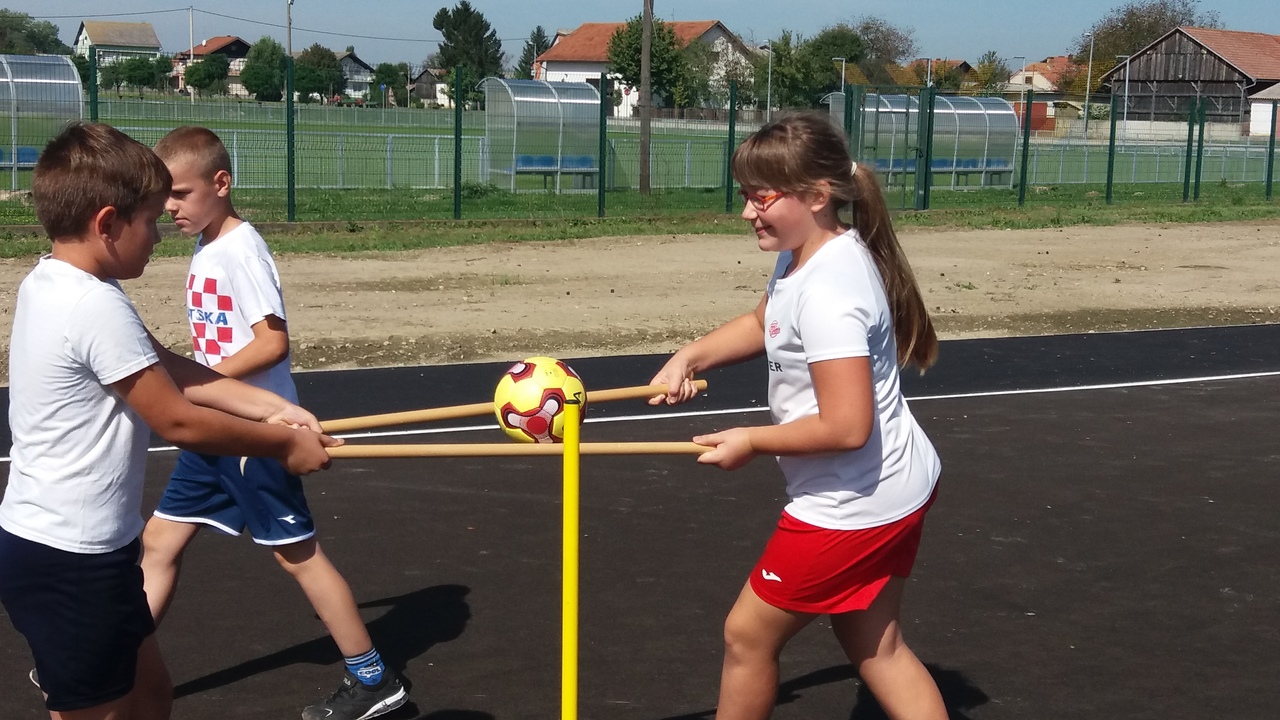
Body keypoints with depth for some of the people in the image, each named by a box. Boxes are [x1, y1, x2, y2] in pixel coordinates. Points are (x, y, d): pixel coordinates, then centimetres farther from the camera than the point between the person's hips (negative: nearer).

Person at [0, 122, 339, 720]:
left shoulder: (51, 284, 6)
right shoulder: (95, 306, -24)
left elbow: (167, 370, 8)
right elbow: (178, 421, -18)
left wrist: (273, 408, 3)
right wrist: (284, 443, -6)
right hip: (71, 562, -10)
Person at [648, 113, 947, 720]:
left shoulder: (826, 293, -28)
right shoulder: (804, 255, 3)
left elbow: (846, 427, -31)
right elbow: (763, 323, 23)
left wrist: (751, 442, -17)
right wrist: (690, 357, 7)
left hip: (851, 507, -10)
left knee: (748, 634, 9)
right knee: (873, 645, 20)